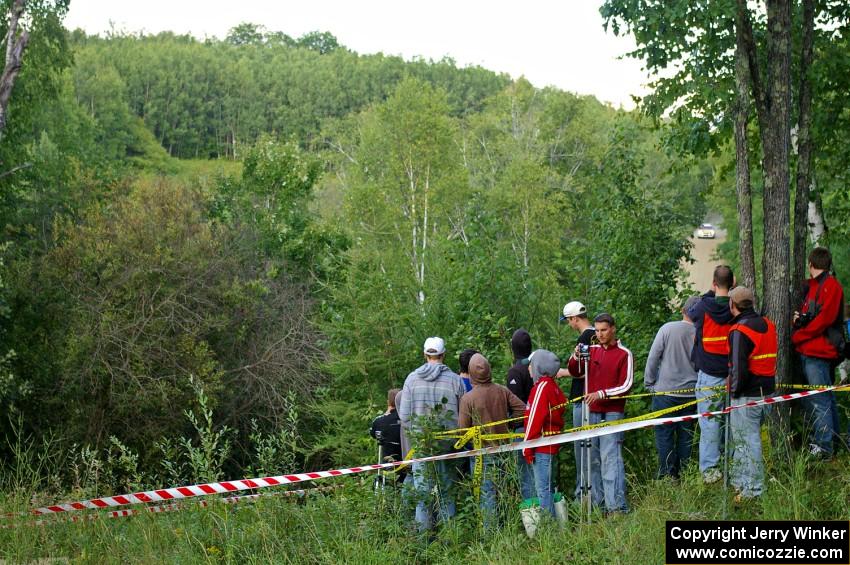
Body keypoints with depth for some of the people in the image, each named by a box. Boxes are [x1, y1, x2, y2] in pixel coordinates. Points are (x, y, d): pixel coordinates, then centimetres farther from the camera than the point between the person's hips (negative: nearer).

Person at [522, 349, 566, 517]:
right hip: (552, 446, 9)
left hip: (541, 447, -9)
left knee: (543, 489, -7)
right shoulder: (554, 387, 13)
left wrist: (527, 448, -13)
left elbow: (534, 419, -16)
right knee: (547, 487, 15)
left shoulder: (542, 386, -13)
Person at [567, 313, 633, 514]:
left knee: (610, 457, -14)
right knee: (592, 458, 4)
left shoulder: (624, 354, -1)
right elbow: (574, 372, 11)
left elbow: (626, 386, -5)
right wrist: (576, 356, -9)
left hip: (612, 413, -6)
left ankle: (617, 505, -18)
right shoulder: (592, 350, 13)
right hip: (592, 412, 6)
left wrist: (602, 394, -16)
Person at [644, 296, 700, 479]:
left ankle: (667, 476, -2)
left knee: (664, 435, 2)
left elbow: (653, 359, -6)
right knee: (686, 436, 10)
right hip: (691, 393, 2)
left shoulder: (668, 329, -8)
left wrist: (649, 384, 5)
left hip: (665, 391, -2)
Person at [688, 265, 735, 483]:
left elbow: (690, 313, 12)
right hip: (735, 374, 3)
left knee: (709, 422, 0)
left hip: (710, 376, -3)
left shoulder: (705, 307, -9)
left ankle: (710, 468, -3)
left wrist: (712, 293, 15)